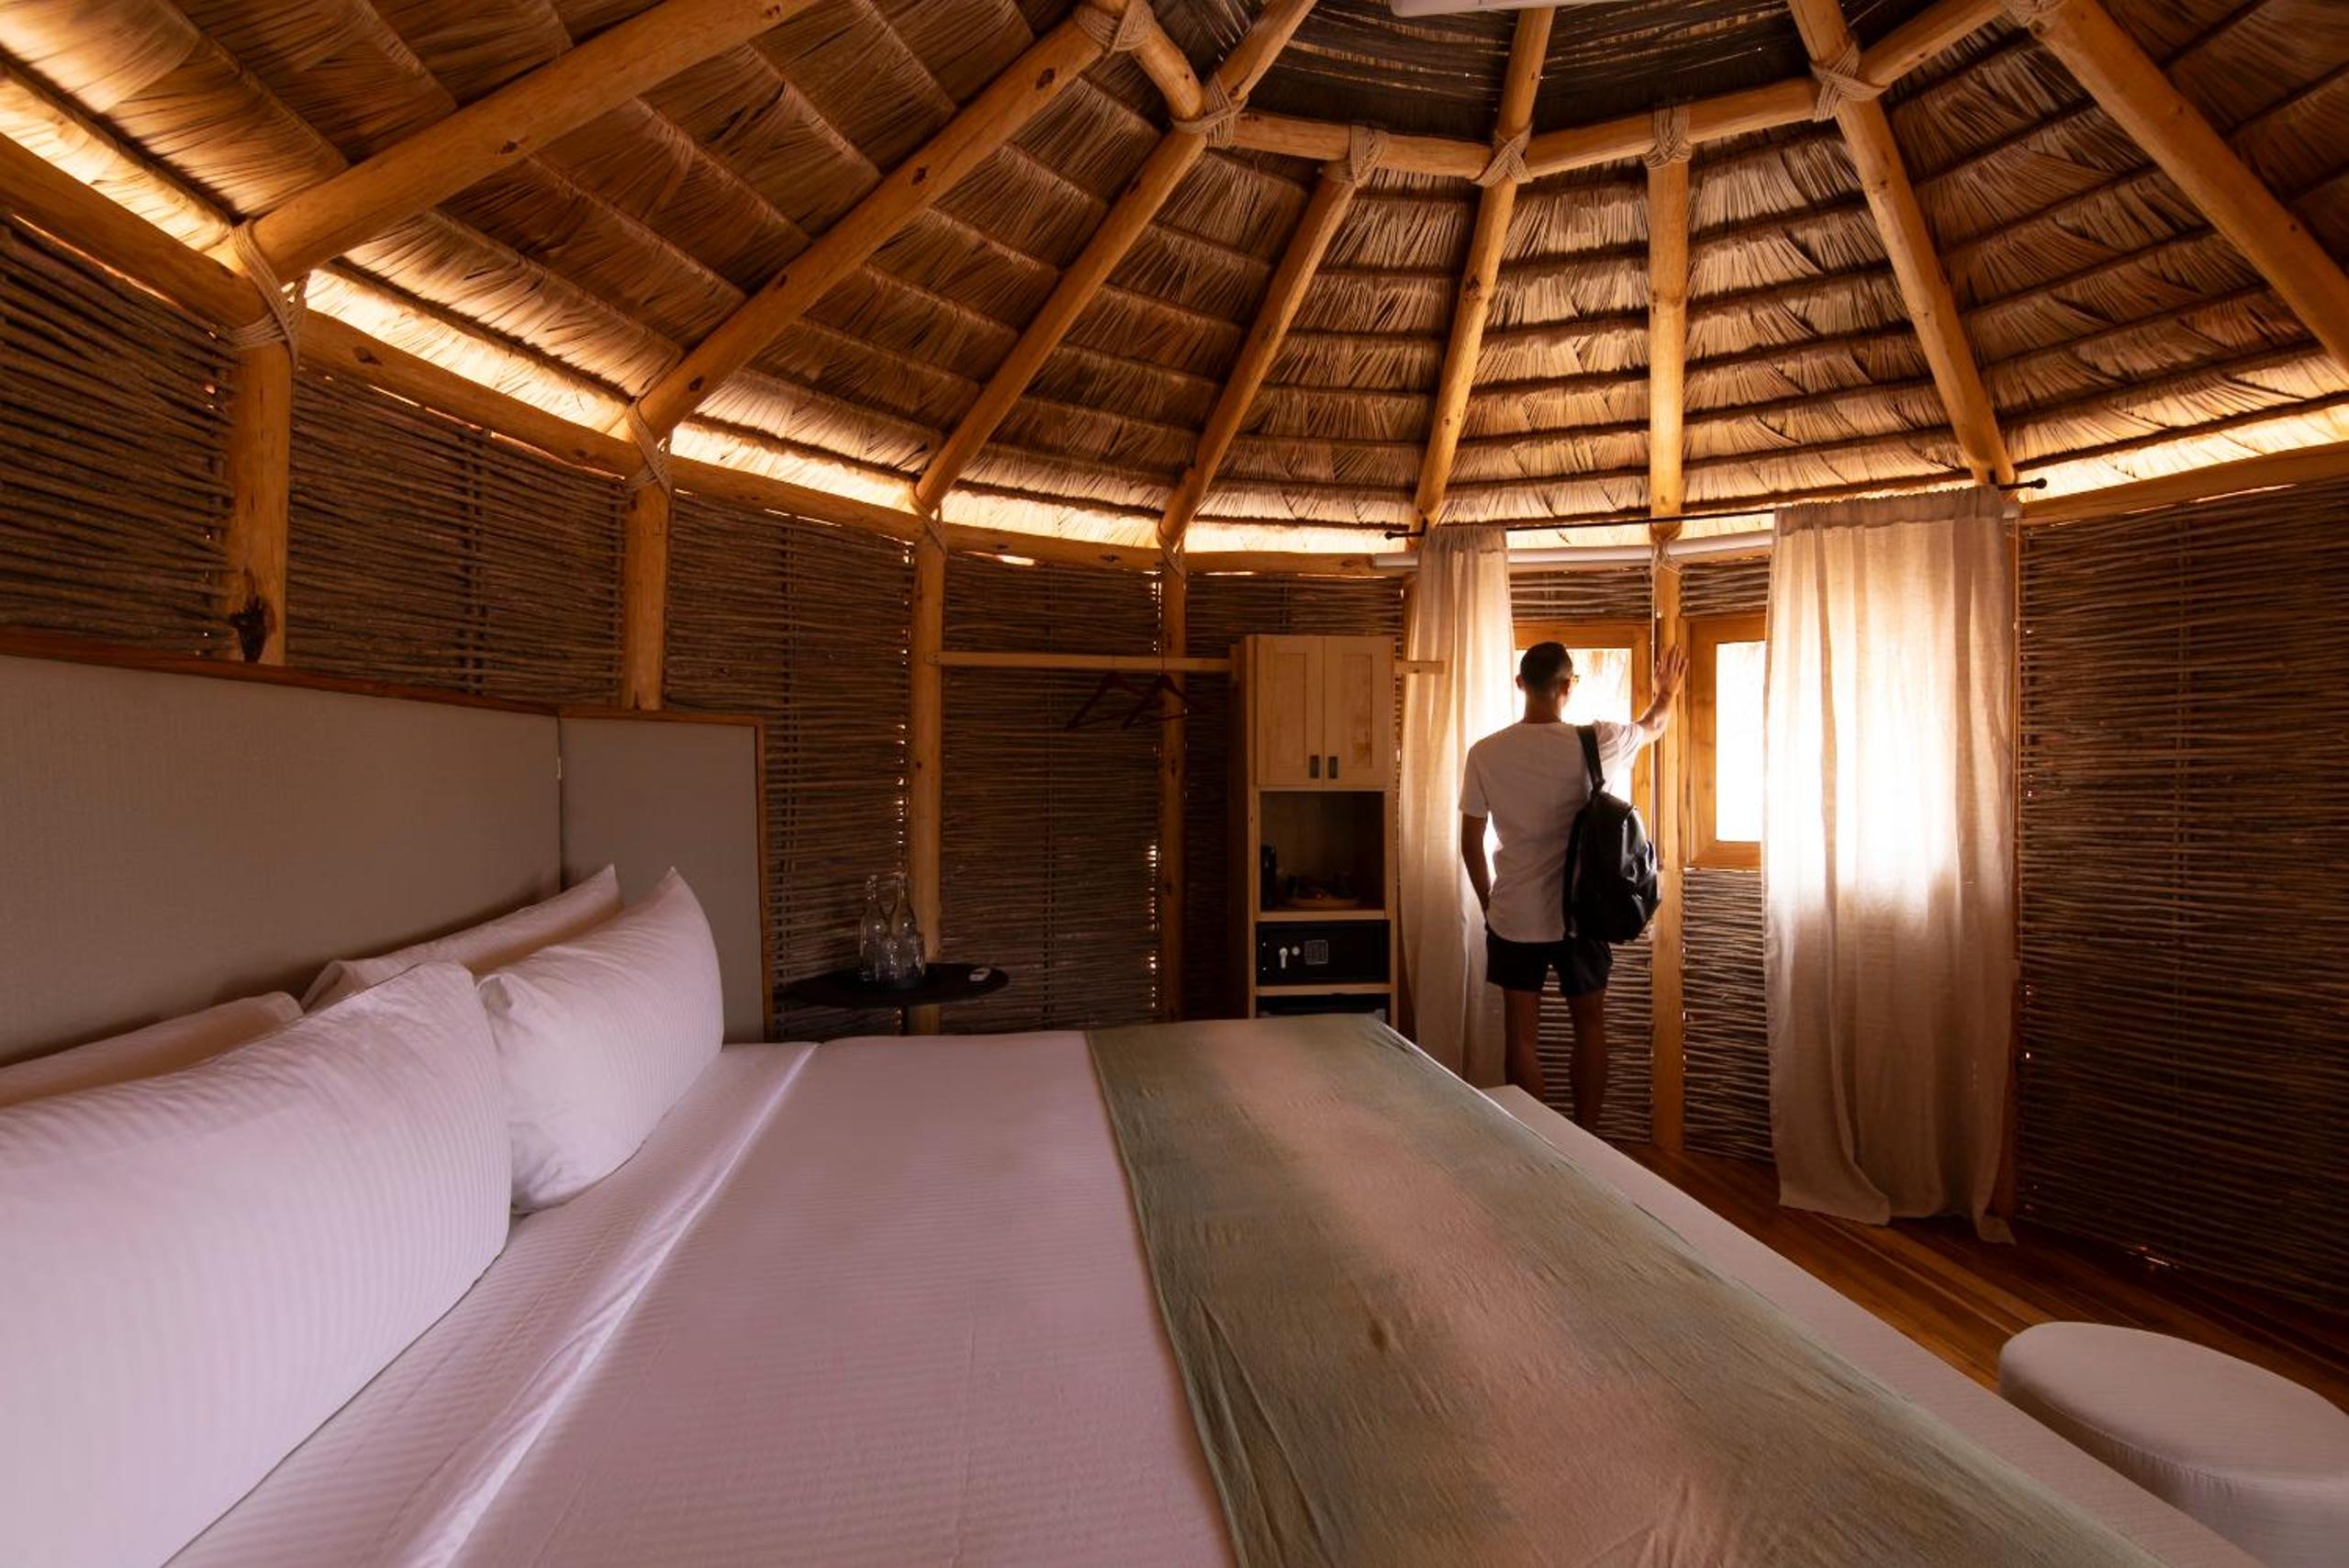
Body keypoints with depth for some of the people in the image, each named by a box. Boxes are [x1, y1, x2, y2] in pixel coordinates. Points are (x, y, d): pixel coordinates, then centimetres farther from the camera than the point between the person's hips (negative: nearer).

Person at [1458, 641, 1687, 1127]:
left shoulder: (1485, 753, -10)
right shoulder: (1597, 743, -10)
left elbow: (1471, 844, -4)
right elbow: (1653, 726, 14)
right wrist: (1668, 691, 36)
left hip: (1514, 917, 0)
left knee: (1523, 1033, 10)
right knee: (1590, 1026, 18)